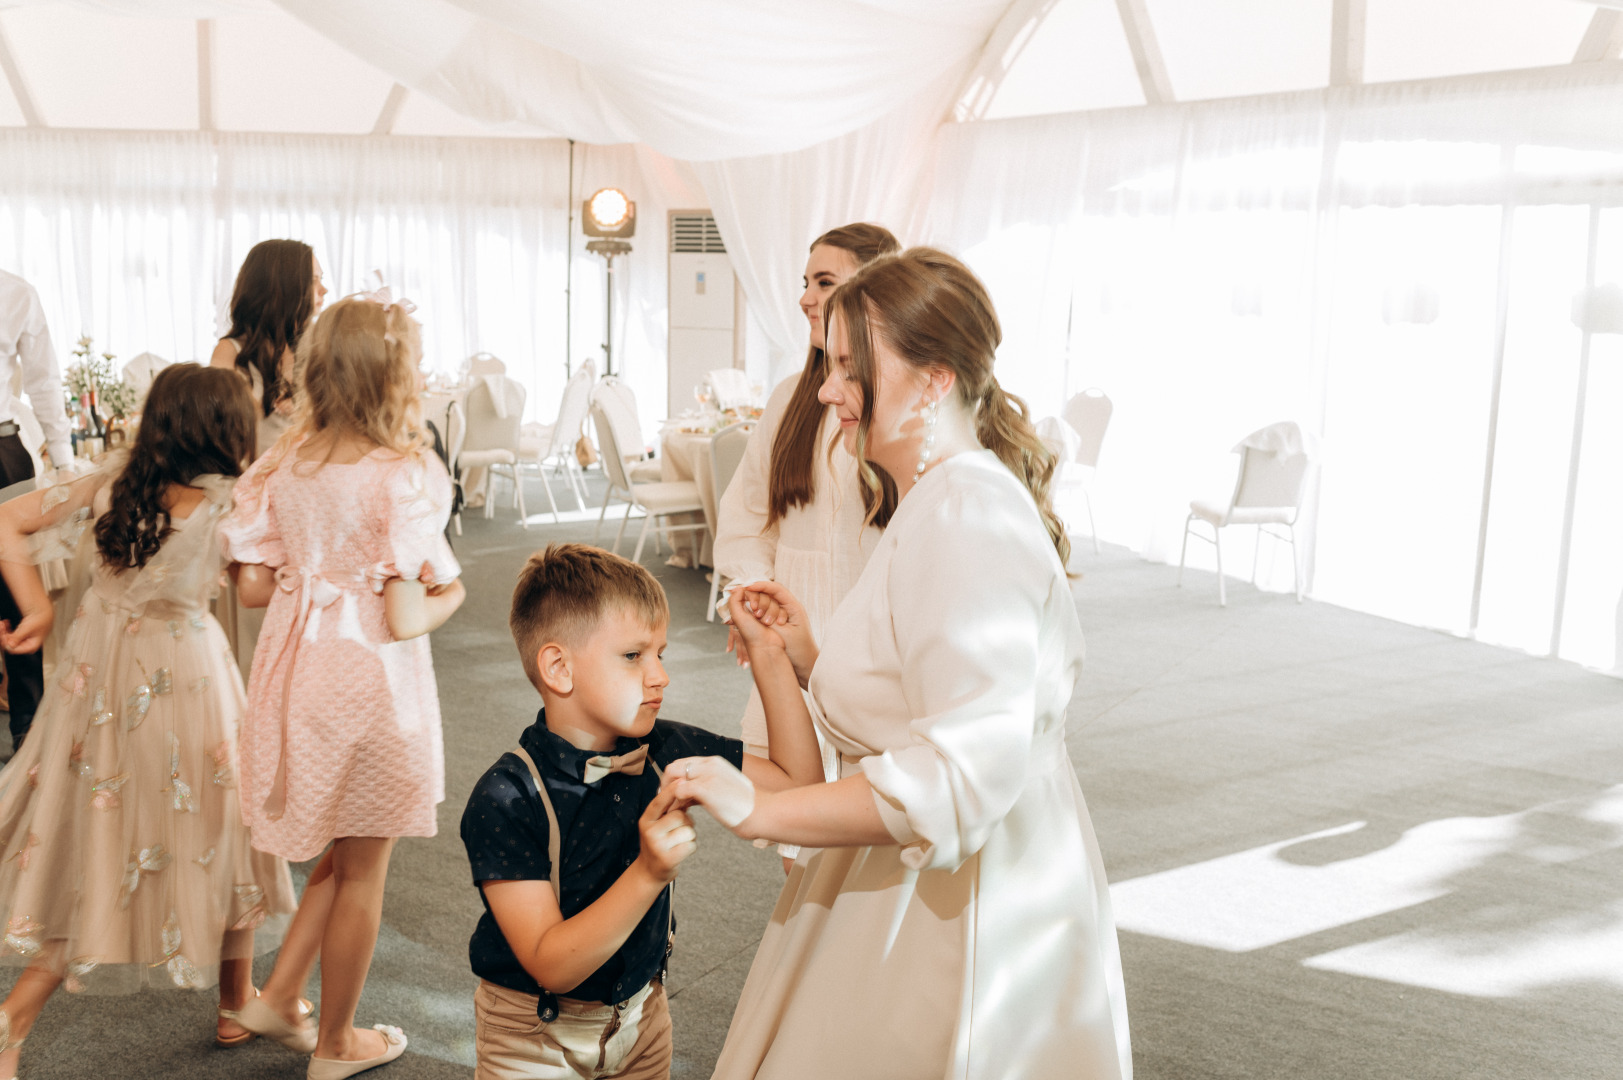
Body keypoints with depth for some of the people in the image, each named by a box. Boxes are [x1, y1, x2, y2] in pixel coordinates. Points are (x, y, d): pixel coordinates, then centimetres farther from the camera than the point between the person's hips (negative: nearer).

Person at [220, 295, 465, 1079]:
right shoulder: (403, 476, -20)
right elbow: (407, 619, -20)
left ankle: (279, 995, 26)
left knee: (341, 851, 26)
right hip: (370, 675, -6)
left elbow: (253, 587, 2)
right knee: (362, 870, 12)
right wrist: (450, 594, 0)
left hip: (295, 663, 6)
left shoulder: (285, 464, -2)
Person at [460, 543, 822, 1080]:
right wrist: (649, 873, -43)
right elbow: (551, 966, -29)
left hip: (641, 1013, 5)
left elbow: (799, 779, -6)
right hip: (535, 1035, -5)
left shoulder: (664, 750, -11)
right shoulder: (504, 801, -26)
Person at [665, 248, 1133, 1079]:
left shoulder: (967, 517, -22)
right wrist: (800, 654, 9)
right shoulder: (943, 503, 13)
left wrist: (759, 808, -25)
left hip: (967, 915, -10)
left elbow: (963, 773, -30)